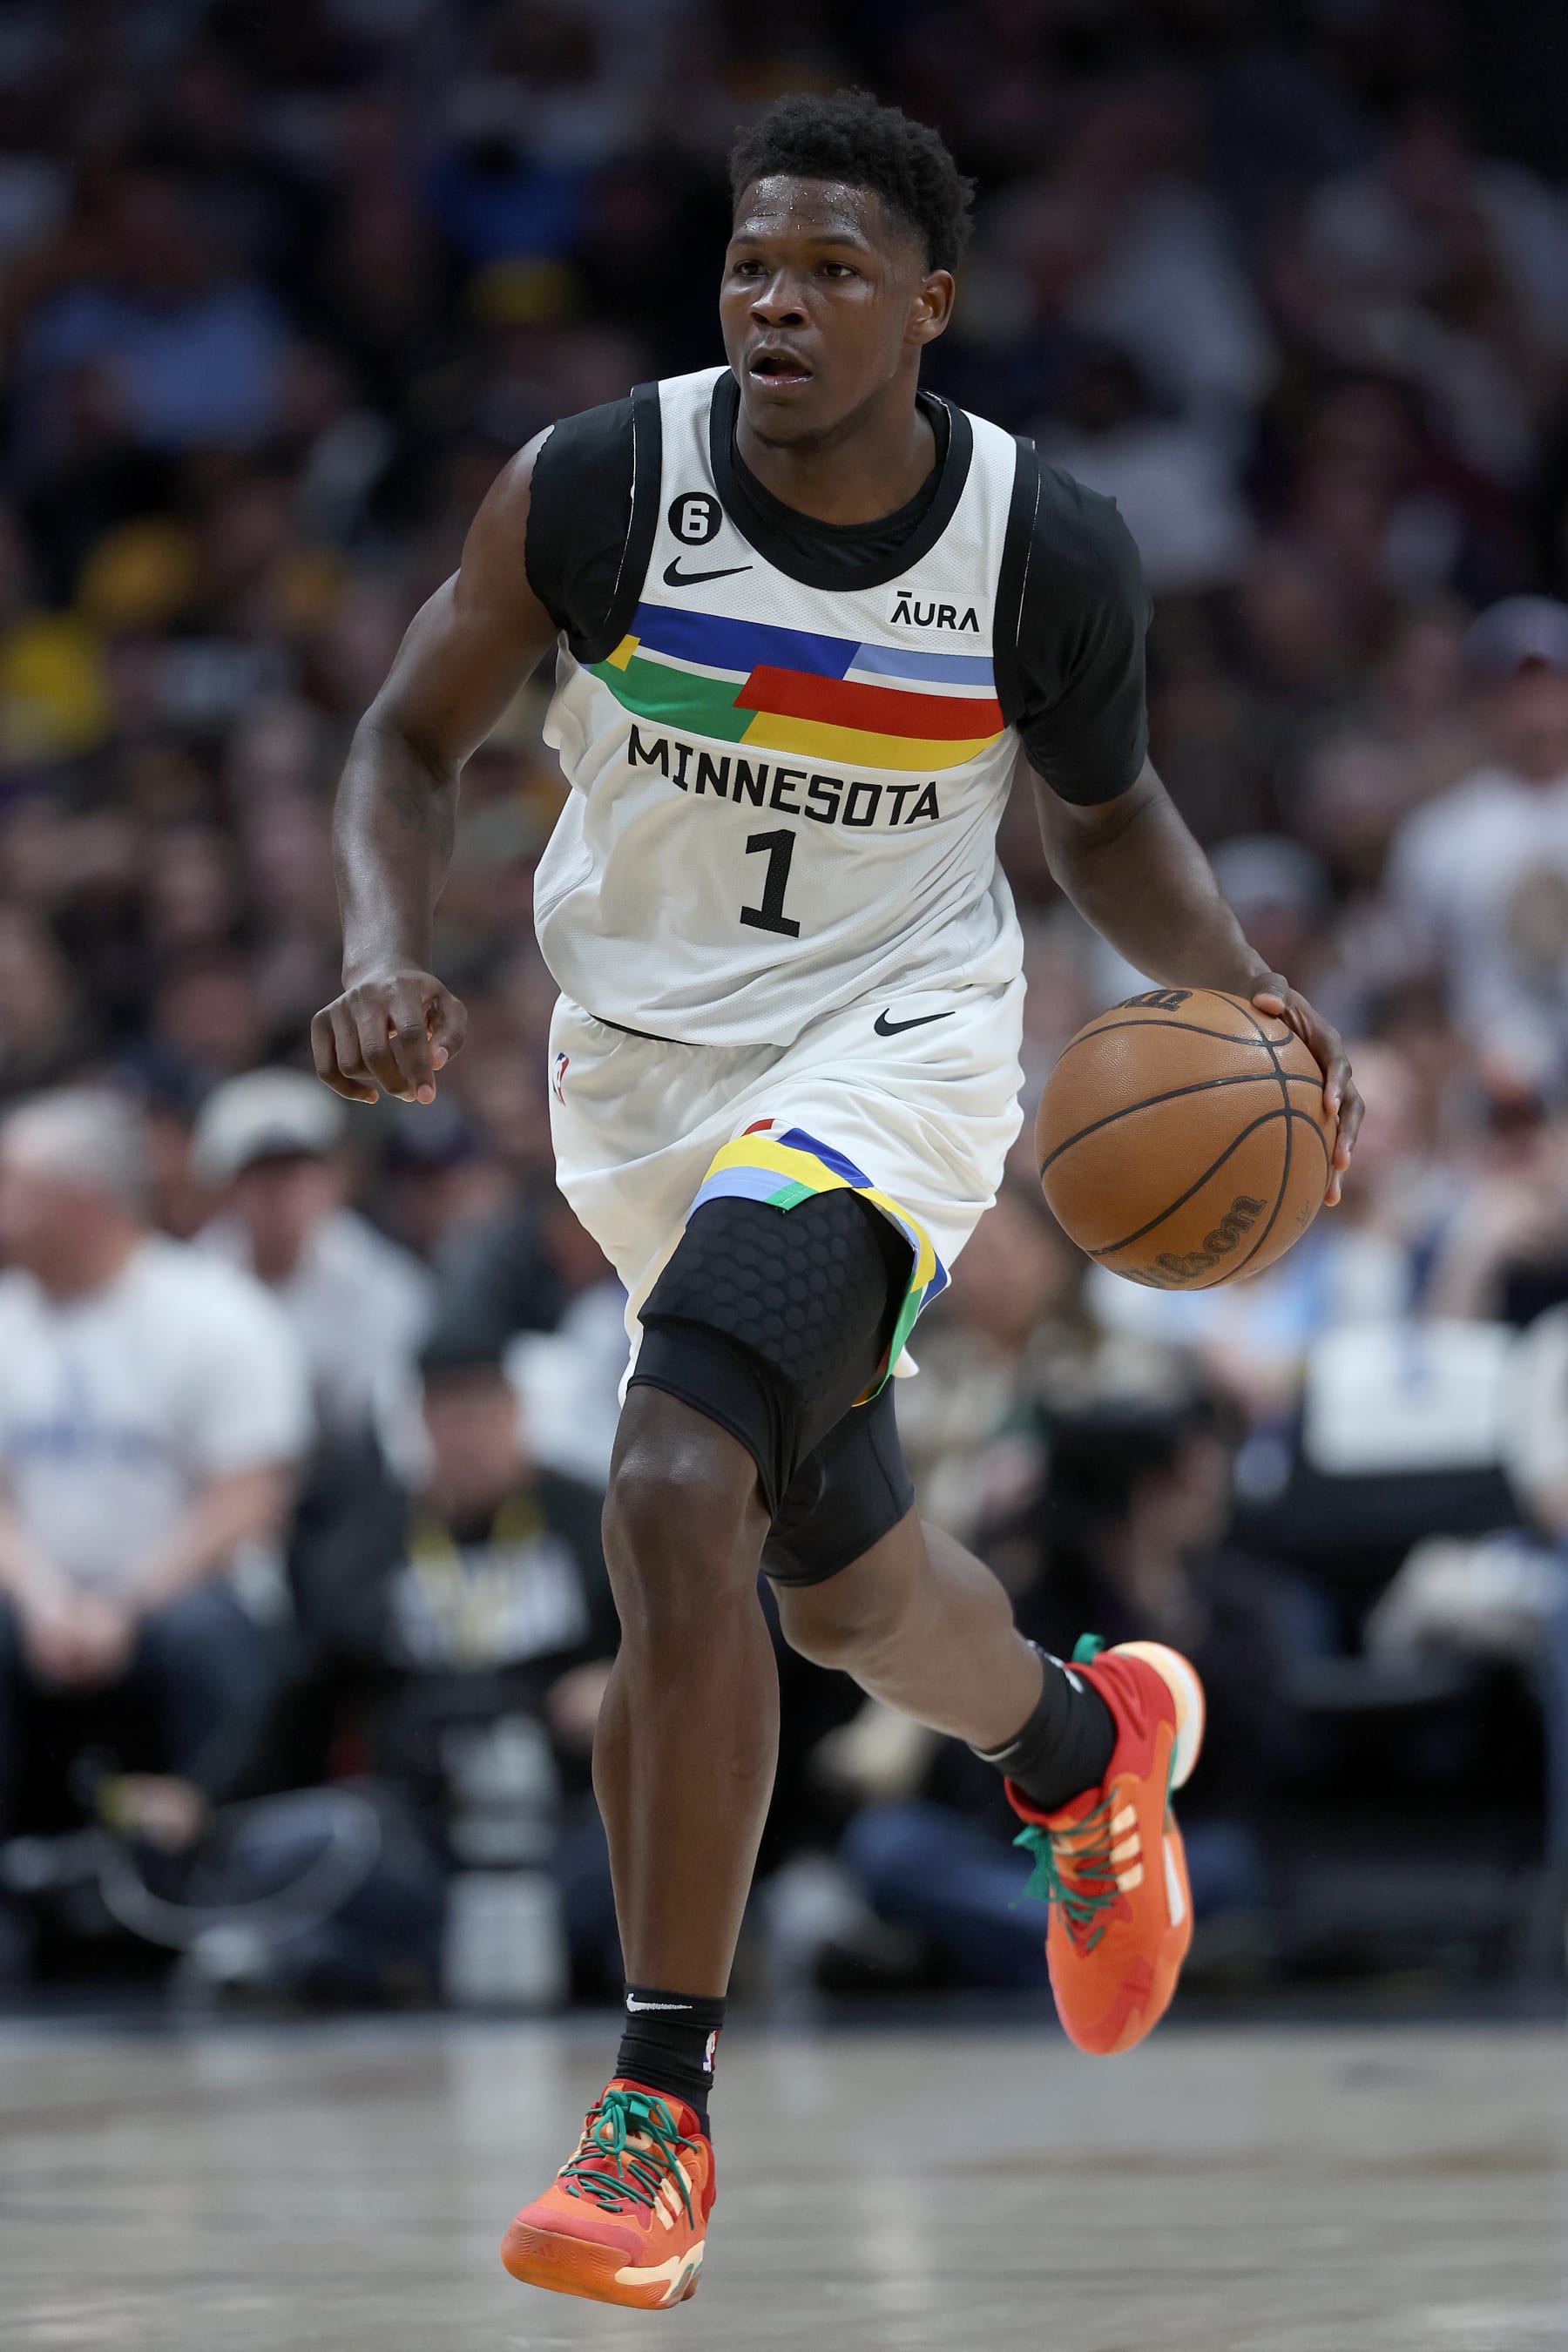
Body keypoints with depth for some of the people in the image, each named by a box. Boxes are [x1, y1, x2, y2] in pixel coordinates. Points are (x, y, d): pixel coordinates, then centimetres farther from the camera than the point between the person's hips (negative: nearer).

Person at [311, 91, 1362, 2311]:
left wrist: (1239, 989, -9)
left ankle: (661, 2108, -19)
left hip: (891, 1055, -3)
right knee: (843, 1583, 18)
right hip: (642, 1064, 3)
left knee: (677, 1494, -27)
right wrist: (387, 959, -19)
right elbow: (412, 742, 0)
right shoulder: (594, 490, -14)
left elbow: (1107, 813, 8)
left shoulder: (1049, 554, -12)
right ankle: (1093, 1745, 56)